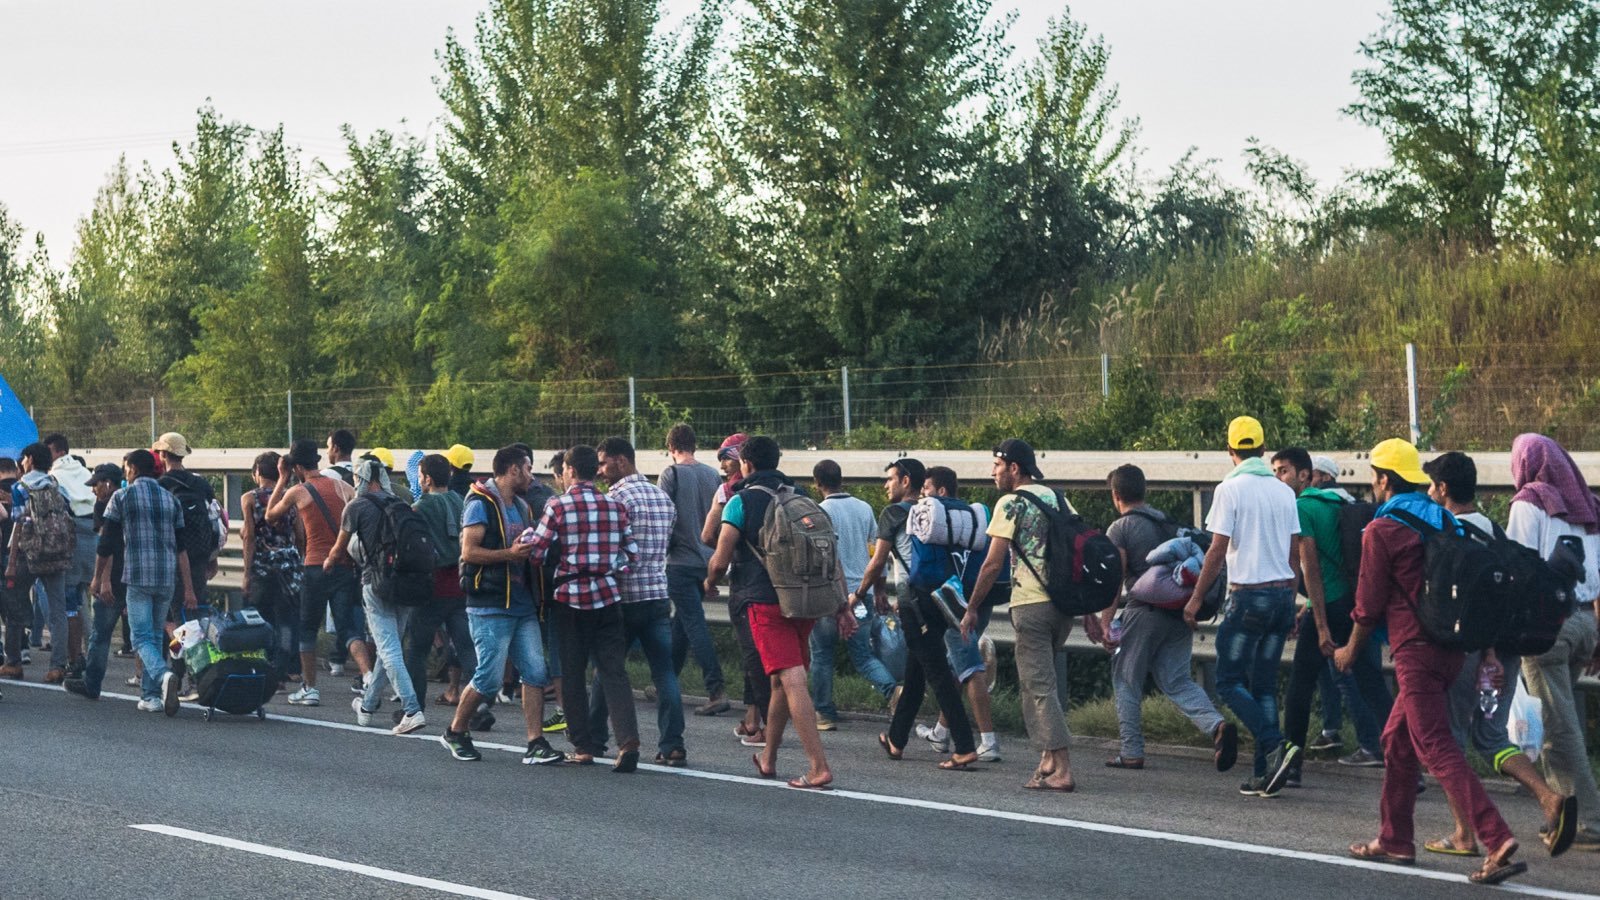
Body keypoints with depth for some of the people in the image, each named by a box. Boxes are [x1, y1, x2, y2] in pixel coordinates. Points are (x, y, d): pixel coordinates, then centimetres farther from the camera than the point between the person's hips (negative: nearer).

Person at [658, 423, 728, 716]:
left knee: (694, 624, -8)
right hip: (707, 560, 6)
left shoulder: (671, 474, -10)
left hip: (680, 560, -6)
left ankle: (717, 691, -16)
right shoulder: (712, 475, 7)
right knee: (682, 621, 19)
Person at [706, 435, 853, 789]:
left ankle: (819, 767, -22)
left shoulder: (741, 501, -2)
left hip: (765, 601, -6)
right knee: (780, 680, 19)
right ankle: (768, 758, 33)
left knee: (792, 680, -13)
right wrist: (842, 606, 12)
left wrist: (710, 582, 18)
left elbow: (720, 561, -4)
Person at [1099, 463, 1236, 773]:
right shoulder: (1167, 521, 17)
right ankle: (1217, 726, -18)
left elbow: (1115, 579, -12)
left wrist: (1105, 622, -10)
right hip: (1179, 613, 6)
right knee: (1177, 681, 7)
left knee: (1126, 680, 9)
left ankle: (1132, 752, 10)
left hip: (1144, 611, -6)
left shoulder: (1120, 529, -4)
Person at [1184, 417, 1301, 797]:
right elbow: (1293, 550, 13)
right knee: (1264, 685, 10)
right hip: (1283, 592, 6)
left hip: (1248, 595, -6)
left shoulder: (1230, 489, -9)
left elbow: (1217, 551, -11)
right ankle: (1265, 774, 5)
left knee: (1229, 681, 0)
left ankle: (1275, 747, -17)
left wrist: (1196, 598, -3)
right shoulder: (1284, 491, 9)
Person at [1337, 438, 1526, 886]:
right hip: (1450, 647, 9)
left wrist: (1350, 650, 9)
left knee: (1438, 749, -11)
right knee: (1397, 740, 20)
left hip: (1415, 650, -9)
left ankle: (1497, 840, -23)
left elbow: (1370, 602, -7)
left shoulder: (1383, 529, -9)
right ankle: (1394, 840, 26)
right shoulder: (1443, 520, 13)